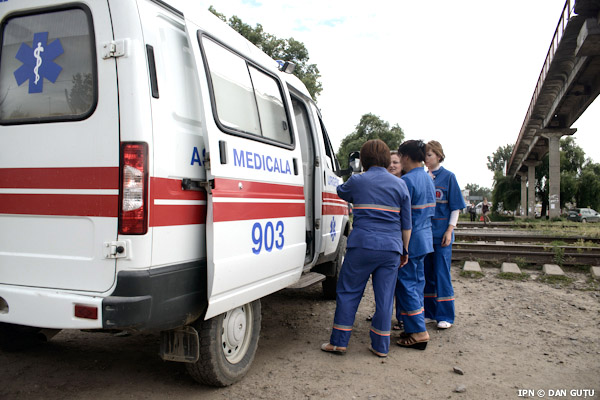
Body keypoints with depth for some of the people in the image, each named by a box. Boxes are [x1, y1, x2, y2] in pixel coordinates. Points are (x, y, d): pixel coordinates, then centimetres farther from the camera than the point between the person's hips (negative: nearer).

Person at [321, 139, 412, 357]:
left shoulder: (357, 181, -1)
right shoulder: (400, 184, 7)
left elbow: (341, 192, 22)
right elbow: (406, 224, 10)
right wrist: (405, 250, 18)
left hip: (362, 246, -3)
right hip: (391, 249, 3)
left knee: (348, 293, 9)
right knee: (385, 298, 10)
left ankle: (339, 342, 14)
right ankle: (381, 346, 18)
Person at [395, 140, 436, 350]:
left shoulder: (407, 180, -17)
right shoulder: (428, 179, 12)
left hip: (410, 239, -9)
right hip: (425, 237, 9)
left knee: (406, 284, -2)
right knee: (417, 282, 16)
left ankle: (418, 332, 0)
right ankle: (415, 327, 25)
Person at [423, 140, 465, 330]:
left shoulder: (448, 177, -1)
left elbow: (455, 207, -2)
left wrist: (450, 230, -11)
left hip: (441, 232, -4)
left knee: (441, 273, -2)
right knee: (427, 273, 9)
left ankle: (445, 316, 8)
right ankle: (429, 312, 19)